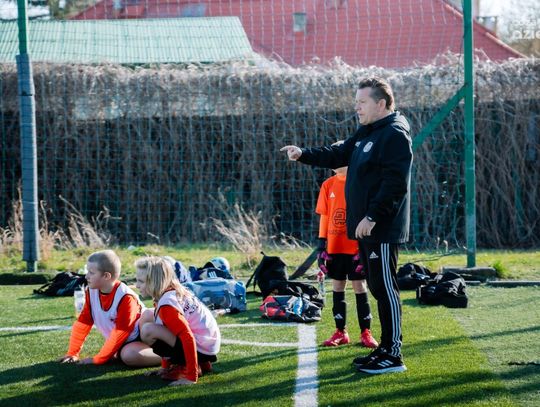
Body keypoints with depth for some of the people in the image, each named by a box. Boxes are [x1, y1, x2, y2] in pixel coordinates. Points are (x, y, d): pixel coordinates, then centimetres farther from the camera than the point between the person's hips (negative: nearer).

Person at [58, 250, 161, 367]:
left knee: (130, 355, -36)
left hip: (141, 338, -9)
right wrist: (72, 353, -1)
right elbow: (82, 323, 3)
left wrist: (98, 359, -21)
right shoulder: (92, 292, -3)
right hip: (123, 343, 9)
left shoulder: (125, 297, -24)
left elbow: (120, 332, -22)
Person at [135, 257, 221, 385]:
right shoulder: (176, 291, 9)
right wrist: (165, 367, 23)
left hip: (202, 350, -10)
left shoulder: (166, 304, -20)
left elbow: (188, 338, -26)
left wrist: (191, 377, -25)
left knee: (147, 331, -20)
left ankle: (185, 369, -7)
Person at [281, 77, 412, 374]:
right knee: (378, 288, 14)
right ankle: (385, 347, 21)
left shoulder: (395, 135, -15)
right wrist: (303, 155, 9)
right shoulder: (366, 132, 17)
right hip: (366, 227, 10)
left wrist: (372, 217, -24)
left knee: (385, 288, -6)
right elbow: (338, 155, 22)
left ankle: (393, 355, -2)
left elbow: (394, 183, -22)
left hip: (382, 228, -10)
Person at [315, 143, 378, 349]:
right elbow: (324, 217, 7)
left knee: (360, 287, 0)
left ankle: (365, 332, 6)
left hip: (356, 246, -3)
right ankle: (340, 332, 14)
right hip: (334, 247, 3)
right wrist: (321, 245, 2)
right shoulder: (328, 185, 5)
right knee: (337, 287, 7)